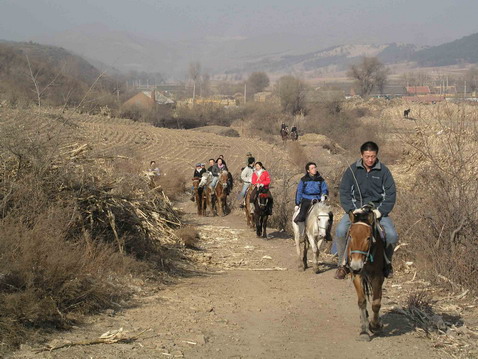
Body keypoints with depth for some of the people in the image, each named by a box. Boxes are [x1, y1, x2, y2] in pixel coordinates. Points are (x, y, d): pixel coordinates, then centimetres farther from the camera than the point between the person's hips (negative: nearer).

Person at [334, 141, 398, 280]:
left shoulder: (383, 171, -2)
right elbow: (344, 192, 0)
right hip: (356, 208, 0)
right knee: (340, 231, -25)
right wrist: (352, 210, -14)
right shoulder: (352, 170, -2)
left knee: (392, 235, -21)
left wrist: (380, 211, -14)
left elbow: (391, 194, -1)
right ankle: (343, 264, -4)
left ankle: (387, 263, 9)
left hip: (377, 209, 0)